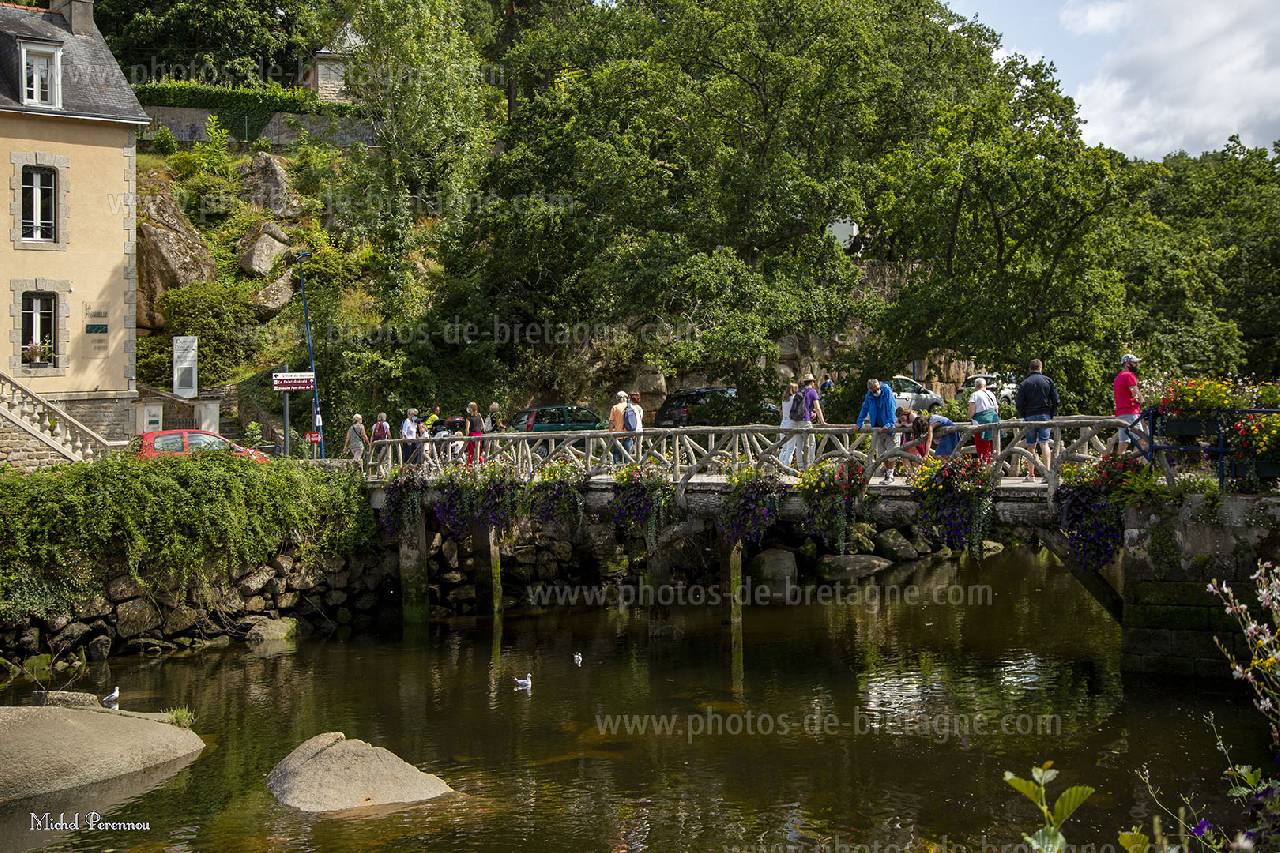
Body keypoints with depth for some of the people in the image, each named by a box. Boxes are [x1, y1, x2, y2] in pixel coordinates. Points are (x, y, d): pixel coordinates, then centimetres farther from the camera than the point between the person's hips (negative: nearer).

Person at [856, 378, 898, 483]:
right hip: (877, 427, 5)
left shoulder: (887, 392, -12)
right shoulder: (869, 396, 2)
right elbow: (864, 410, 13)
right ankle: (886, 472, 13)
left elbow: (891, 408, -17)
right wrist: (859, 424, 10)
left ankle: (890, 475, -5)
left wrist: (889, 424, -24)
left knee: (890, 451, -8)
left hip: (889, 426, -5)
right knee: (880, 452, 5)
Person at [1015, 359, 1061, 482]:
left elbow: (1019, 403, -5)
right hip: (1045, 416, 0)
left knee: (1031, 446, 7)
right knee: (1044, 443, -4)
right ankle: (1047, 471, -18)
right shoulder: (1048, 381, 2)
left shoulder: (1024, 384, -1)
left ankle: (1031, 475, 9)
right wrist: (1051, 414, 10)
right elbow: (1056, 401, 0)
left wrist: (1023, 416, 9)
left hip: (1029, 416, 0)